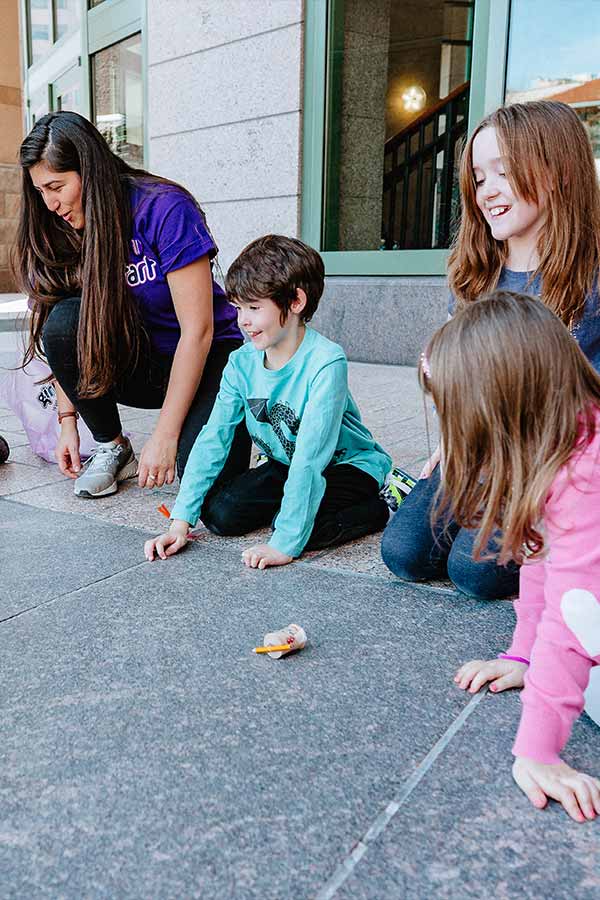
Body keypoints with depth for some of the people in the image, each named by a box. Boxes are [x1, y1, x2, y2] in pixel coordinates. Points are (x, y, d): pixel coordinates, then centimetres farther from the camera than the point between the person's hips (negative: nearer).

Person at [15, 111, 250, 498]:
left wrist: (165, 436, -23)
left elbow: (198, 331, -23)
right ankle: (112, 447, -4)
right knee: (64, 322, -24)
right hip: (137, 363, 5)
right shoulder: (66, 231, -2)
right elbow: (67, 342, 1)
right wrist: (68, 419, -8)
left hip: (204, 359, -5)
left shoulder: (165, 209, -20)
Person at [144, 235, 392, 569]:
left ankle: (379, 508, -3)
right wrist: (181, 520, -17)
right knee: (219, 514, -12)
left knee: (300, 528, -30)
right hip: (286, 465, 6)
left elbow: (310, 458, -33)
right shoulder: (242, 362, -10)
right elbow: (213, 439, -10)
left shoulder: (326, 362, -29)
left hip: (348, 464, -5)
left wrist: (285, 543, -35)